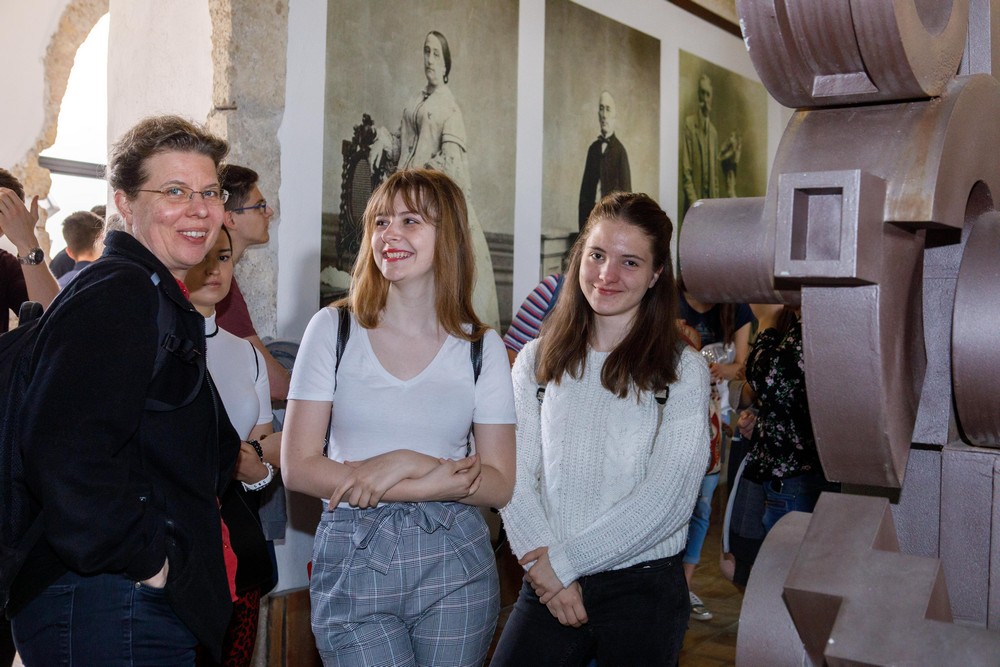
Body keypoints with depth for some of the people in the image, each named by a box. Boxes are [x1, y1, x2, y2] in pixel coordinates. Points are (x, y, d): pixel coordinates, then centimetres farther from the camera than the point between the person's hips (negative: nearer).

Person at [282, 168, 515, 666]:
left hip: (453, 560, 1)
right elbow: (297, 467, -5)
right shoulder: (333, 329, 0)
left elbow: (499, 485, 0)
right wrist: (435, 477, -13)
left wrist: (404, 465, -16)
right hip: (351, 557, -1)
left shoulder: (481, 346, 2)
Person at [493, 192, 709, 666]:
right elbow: (515, 479, 0)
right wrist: (547, 571, -12)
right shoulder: (538, 359, 5)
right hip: (549, 587, 2)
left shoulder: (683, 371, -4)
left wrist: (562, 560, -11)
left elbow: (668, 498, -11)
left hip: (644, 587, -2)